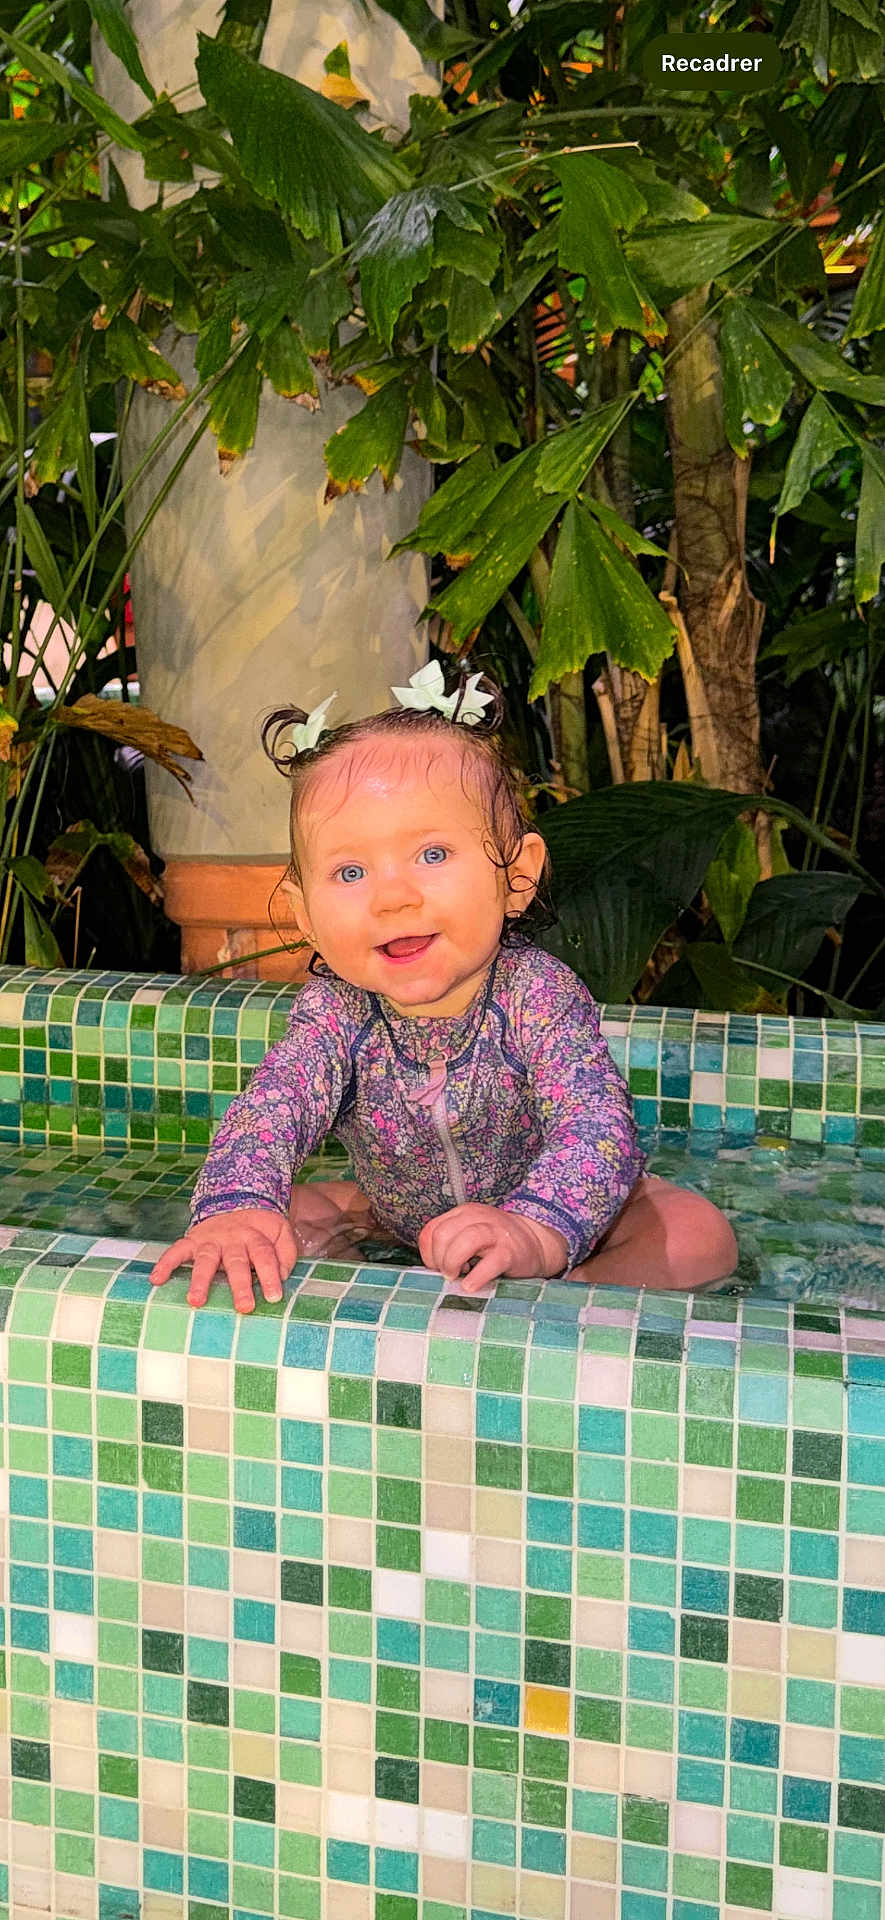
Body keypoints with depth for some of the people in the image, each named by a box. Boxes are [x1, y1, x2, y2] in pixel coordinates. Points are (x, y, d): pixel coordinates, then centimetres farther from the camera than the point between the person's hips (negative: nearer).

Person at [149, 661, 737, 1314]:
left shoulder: (541, 995, -33)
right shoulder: (335, 1012, -23)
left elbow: (597, 1125, -45)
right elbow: (274, 1102, -38)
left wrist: (534, 1235, -67)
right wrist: (235, 1207, -62)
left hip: (565, 1213, -2)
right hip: (398, 1219, 2)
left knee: (703, 1235, -22)